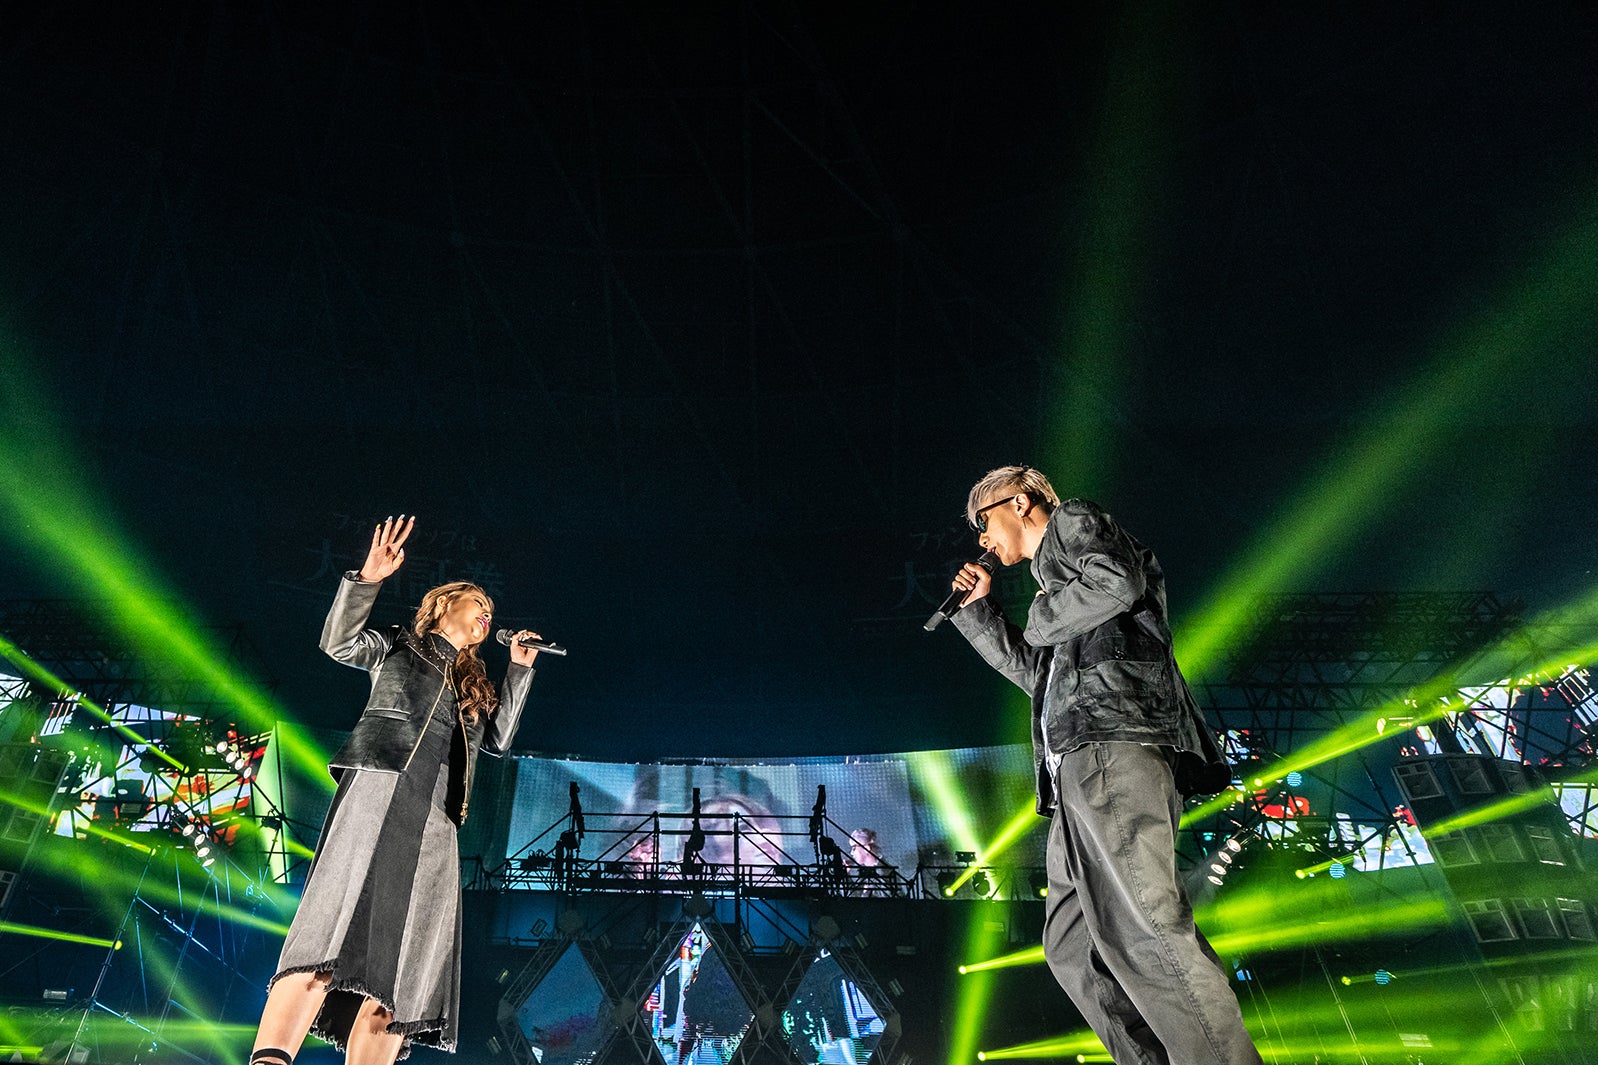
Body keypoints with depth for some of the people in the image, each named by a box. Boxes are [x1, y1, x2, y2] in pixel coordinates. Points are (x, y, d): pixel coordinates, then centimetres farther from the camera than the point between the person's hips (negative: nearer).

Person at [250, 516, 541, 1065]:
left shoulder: (475, 685, 33)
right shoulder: (399, 644, 21)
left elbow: (498, 738, 25)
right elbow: (337, 642, 6)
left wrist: (519, 669, 22)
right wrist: (367, 580, -10)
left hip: (435, 819, 6)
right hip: (381, 785, -6)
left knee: (401, 972, -7)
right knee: (337, 926, -26)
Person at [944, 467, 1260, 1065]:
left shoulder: (1074, 521, 10)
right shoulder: (1051, 575, 35)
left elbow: (1116, 583, -13)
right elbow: (1034, 673, 40)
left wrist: (1041, 616, 2)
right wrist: (977, 609, 36)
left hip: (1112, 743, -10)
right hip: (1077, 768, 10)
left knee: (1138, 929, -22)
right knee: (1072, 947, 4)